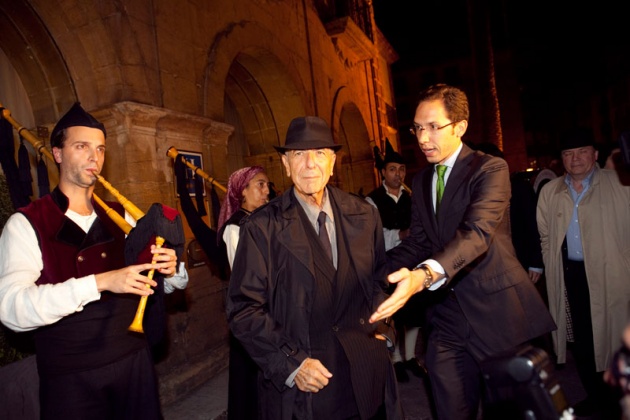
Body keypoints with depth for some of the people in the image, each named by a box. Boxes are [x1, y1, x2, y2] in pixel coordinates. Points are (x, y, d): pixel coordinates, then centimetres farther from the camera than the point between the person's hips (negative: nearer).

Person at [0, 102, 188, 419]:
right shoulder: (26, 224, -8)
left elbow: (169, 283, 8)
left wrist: (172, 270, -14)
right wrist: (99, 282, -31)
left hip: (134, 361, 4)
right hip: (70, 379, -4)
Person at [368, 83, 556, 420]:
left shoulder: (491, 169, -11)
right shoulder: (421, 181, 9)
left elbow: (477, 232, -28)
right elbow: (417, 242, 7)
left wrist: (425, 275, -44)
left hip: (496, 310, -5)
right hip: (447, 315, 5)